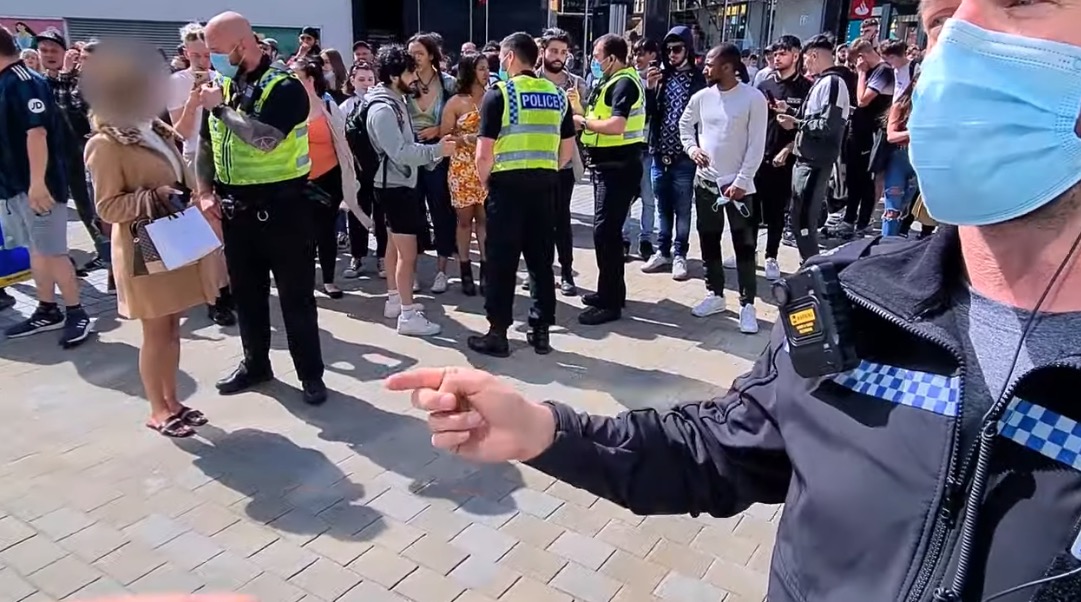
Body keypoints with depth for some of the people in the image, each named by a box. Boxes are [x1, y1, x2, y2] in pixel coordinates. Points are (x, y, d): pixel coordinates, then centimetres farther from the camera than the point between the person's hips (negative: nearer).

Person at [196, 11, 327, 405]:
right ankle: (255, 363, 32)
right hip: (236, 209, 7)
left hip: (281, 209, -6)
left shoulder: (285, 86, -12)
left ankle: (311, 373, 14)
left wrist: (221, 108, -16)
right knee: (246, 292, 16)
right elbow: (205, 143, 15)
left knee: (295, 294, 3)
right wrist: (205, 192, 4)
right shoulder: (222, 85, 8)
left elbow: (264, 138, -27)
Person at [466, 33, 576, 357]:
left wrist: (485, 181, 5)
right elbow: (568, 149, 12)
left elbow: (484, 153, -11)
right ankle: (541, 331, 17)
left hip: (508, 183, -5)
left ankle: (498, 333, 8)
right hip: (545, 185, 5)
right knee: (541, 259, 11)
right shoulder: (557, 94, 9)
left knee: (501, 260, 3)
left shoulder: (499, 93, -7)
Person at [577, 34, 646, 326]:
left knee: (605, 231, -10)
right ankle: (611, 290, 27)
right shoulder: (614, 81, 16)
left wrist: (582, 121, -16)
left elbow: (616, 126, -28)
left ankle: (610, 303, -4)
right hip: (609, 165, 11)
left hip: (619, 167, -11)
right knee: (609, 229, 16)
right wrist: (580, 110, 3)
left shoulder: (625, 83, -15)